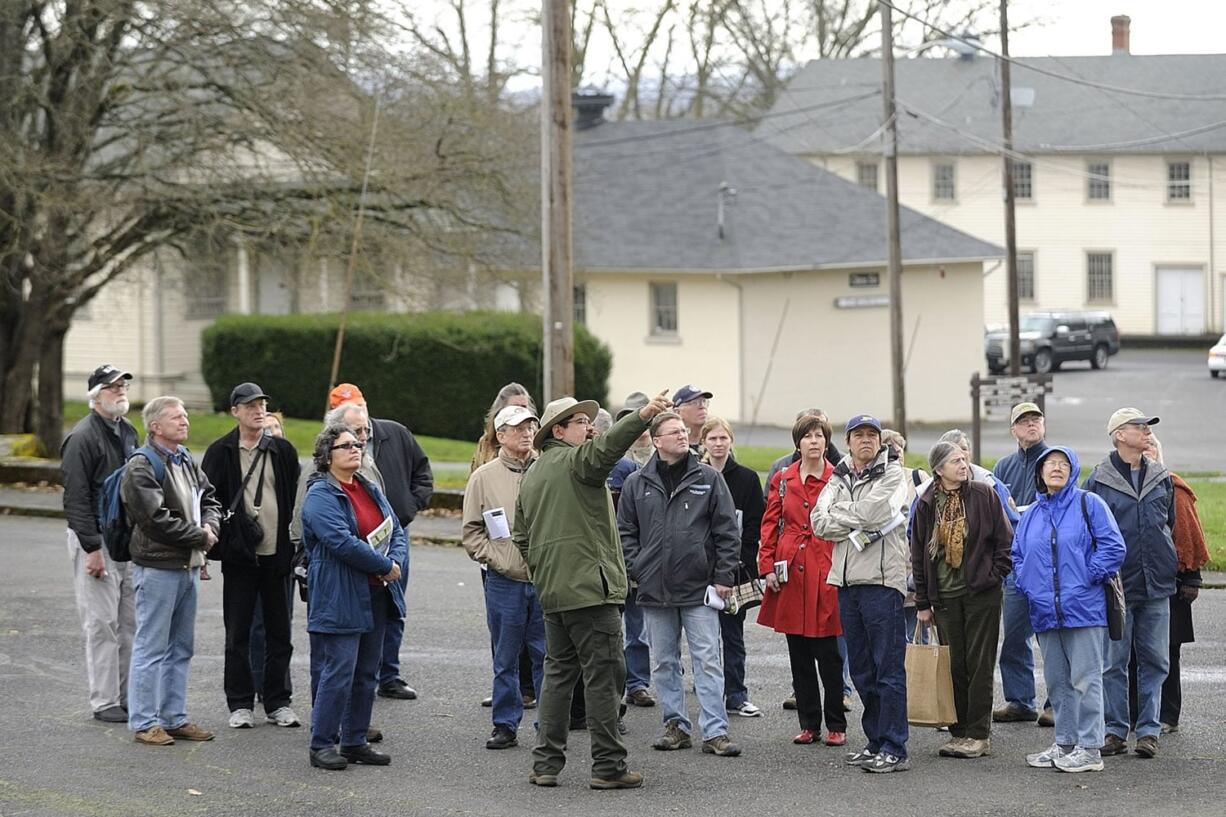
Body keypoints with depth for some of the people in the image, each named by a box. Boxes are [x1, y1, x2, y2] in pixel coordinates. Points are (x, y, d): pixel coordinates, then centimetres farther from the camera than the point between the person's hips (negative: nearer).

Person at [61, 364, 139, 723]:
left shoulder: (128, 432, 14)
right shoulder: (82, 437, -12)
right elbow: (76, 500, -16)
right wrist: (92, 548, -20)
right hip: (96, 540, -8)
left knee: (130, 622, 10)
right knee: (102, 623, -5)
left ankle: (129, 696, 17)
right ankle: (103, 703, 1)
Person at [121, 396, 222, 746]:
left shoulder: (187, 463, 15)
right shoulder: (141, 468, -13)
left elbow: (210, 500, 20)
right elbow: (157, 519, -20)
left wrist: (210, 527, -2)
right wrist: (200, 536, -12)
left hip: (189, 566, 9)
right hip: (158, 568, -9)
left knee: (181, 649, 13)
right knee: (151, 648, -4)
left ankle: (174, 717, 21)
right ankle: (144, 723, 1)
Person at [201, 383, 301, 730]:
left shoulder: (283, 450, 6)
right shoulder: (221, 452, 0)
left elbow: (297, 499, 9)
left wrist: (297, 545, 4)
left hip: (277, 554, 2)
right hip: (239, 555, -2)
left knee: (279, 632, 8)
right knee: (238, 635, 3)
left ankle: (278, 702, 16)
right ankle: (240, 704, 11)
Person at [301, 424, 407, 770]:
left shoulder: (369, 490, 14)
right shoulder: (320, 496, -12)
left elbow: (397, 529, 13)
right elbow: (343, 542, -22)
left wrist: (395, 561, -8)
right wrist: (385, 566, -15)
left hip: (375, 596, 8)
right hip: (340, 599, -8)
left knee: (367, 672, 11)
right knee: (338, 670, -9)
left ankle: (355, 741, 19)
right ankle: (321, 744, -1)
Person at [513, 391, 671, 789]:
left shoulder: (531, 477, 18)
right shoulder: (575, 461, -8)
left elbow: (522, 539, 22)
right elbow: (607, 446, -30)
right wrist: (643, 415, -44)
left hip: (552, 593, 8)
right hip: (590, 588, -8)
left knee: (558, 673, 14)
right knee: (603, 677, -5)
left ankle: (545, 763, 13)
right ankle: (608, 766, -5)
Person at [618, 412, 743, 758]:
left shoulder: (708, 479, 1)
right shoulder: (636, 484, 6)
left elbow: (727, 531, 1)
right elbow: (625, 532, 10)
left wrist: (724, 576, -4)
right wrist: (635, 569, -2)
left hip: (699, 588, -2)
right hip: (654, 590, 2)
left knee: (708, 661, -4)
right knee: (664, 664, 9)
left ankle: (715, 732, -3)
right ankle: (676, 726, 18)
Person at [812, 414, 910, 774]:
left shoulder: (892, 474, -1)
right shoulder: (839, 478, 16)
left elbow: (872, 512, -17)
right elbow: (820, 522, 3)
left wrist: (839, 515, -2)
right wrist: (858, 528, -10)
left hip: (882, 579, -7)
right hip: (847, 581, 7)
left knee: (888, 668, -7)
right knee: (861, 668, 12)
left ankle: (894, 750, -6)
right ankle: (876, 742, 21)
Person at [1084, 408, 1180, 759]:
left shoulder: (1161, 477, 9)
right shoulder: (1099, 480, -2)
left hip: (1156, 584, 3)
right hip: (1116, 583, -3)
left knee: (1155, 661, 4)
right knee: (1113, 662, 1)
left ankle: (1149, 730, 10)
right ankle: (1115, 730, 8)